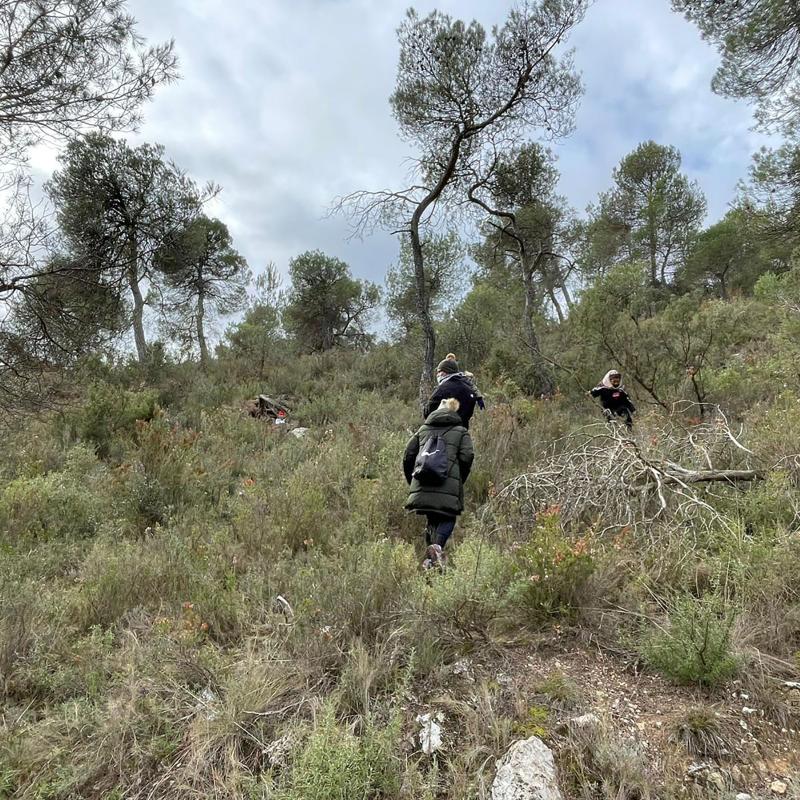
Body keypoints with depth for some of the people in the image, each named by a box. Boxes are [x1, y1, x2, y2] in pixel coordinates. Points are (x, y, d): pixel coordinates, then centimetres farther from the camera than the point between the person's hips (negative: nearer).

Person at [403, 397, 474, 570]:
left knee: (432, 520, 19)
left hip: (422, 485, 3)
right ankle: (437, 546, -21)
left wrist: (412, 482, 26)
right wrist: (460, 482, 12)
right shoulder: (461, 431, 14)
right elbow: (467, 458, -1)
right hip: (448, 487, -3)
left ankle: (430, 557, 11)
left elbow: (408, 456, 17)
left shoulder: (423, 429, 23)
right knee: (447, 519, 6)